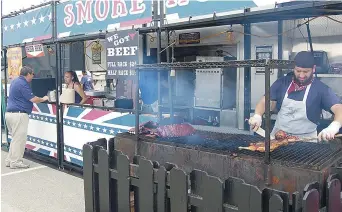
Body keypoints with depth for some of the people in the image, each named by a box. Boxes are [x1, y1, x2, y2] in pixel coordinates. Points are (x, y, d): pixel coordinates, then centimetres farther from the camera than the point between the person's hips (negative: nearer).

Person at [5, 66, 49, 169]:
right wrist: (43, 99, 0)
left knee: (16, 138, 17)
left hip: (10, 113, 10)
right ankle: (15, 162, 2)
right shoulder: (23, 84, -15)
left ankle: (10, 160, 21)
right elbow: (33, 99, -18)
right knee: (19, 139, -3)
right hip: (19, 114, -10)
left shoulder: (15, 81, 16)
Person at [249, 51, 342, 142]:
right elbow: (265, 101, 3)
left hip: (305, 141, -2)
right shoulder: (282, 82, 4)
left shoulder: (321, 89, -5)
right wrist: (257, 116, -19)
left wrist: (333, 127, -37)